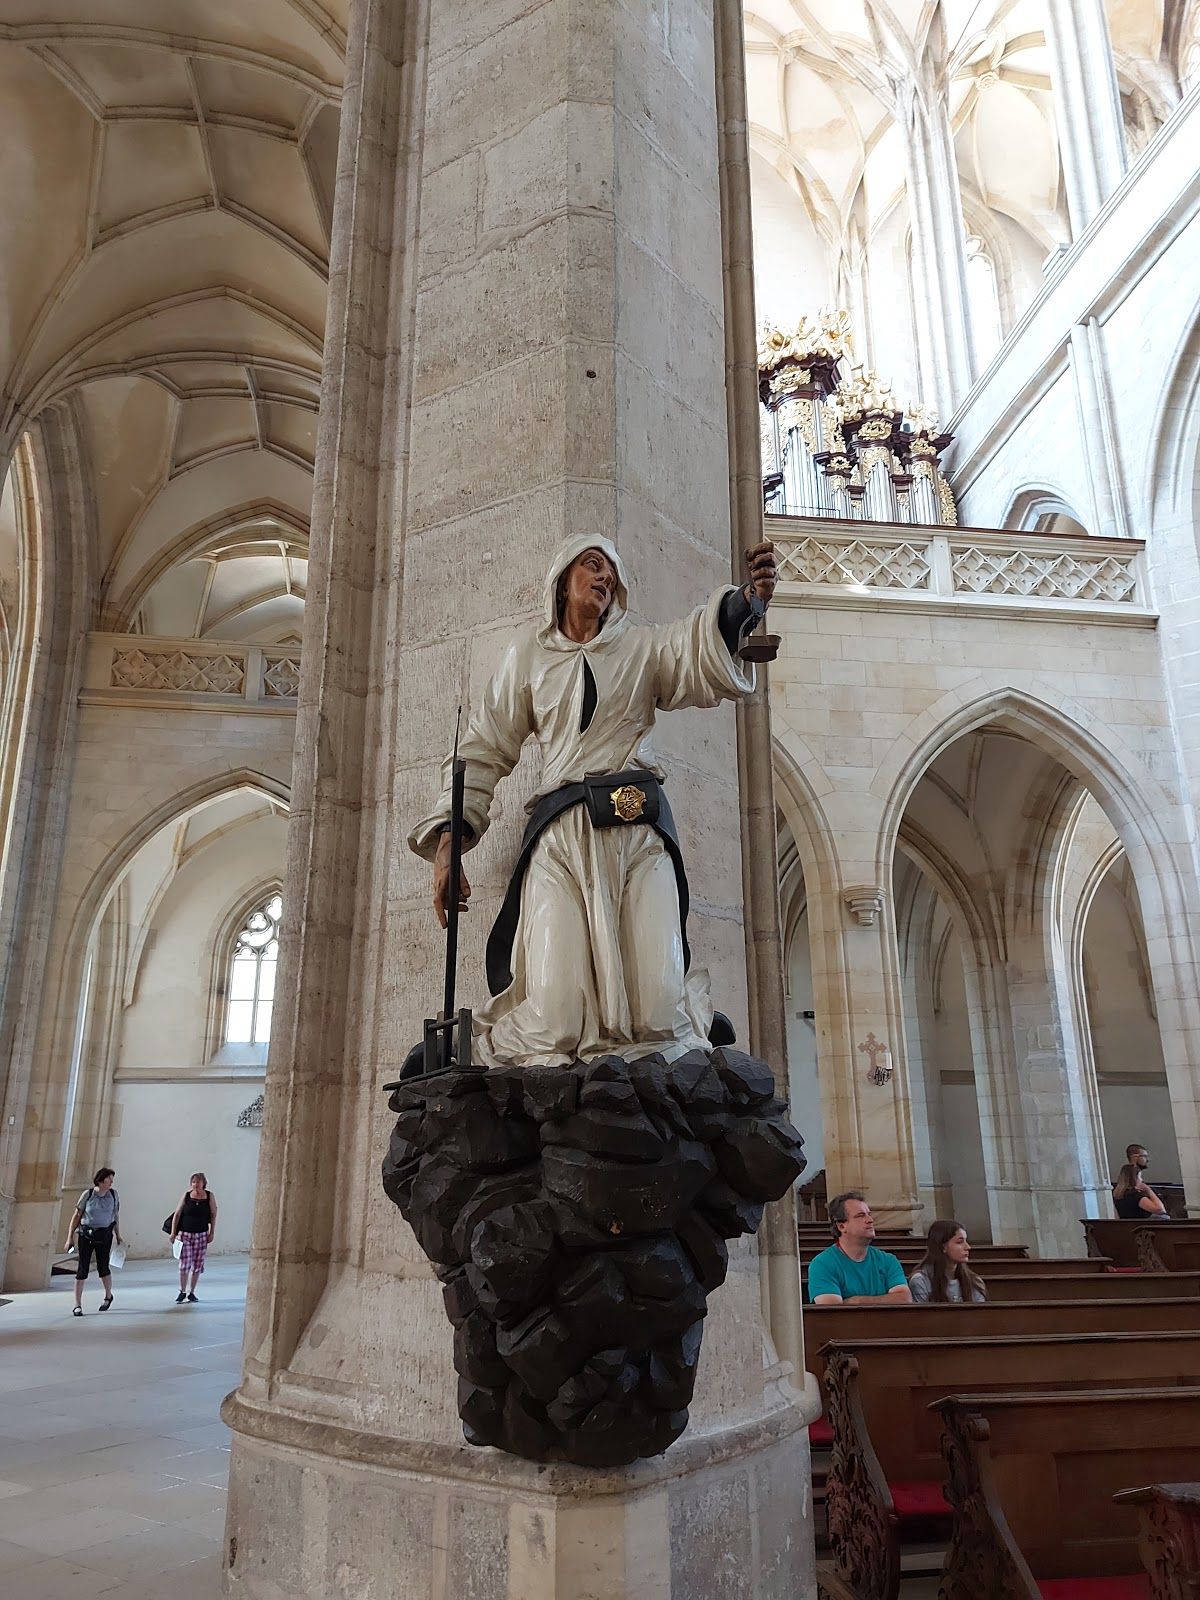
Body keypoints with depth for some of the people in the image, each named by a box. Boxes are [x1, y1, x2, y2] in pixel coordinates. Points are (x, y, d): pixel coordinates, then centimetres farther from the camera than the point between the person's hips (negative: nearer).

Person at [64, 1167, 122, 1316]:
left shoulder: (114, 1194, 1)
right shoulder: (88, 1194, -6)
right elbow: (76, 1216, -1)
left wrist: (118, 1235, 14)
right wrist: (70, 1237, -4)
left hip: (104, 1235, 1)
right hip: (85, 1235, -1)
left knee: (103, 1266, 0)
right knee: (82, 1268, -4)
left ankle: (108, 1296, 26)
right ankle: (77, 1305, 5)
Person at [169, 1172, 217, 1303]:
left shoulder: (210, 1196, -1)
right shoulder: (186, 1196, -3)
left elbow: (213, 1215, 2)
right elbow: (177, 1214, 0)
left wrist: (212, 1233, -2)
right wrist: (173, 1232, -5)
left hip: (201, 1235, 1)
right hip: (185, 1234, -1)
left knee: (197, 1266, 5)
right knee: (184, 1264, -6)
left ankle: (191, 1292, 18)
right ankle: (182, 1292, 8)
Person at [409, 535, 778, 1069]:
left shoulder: (643, 647, 17)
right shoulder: (528, 651, 17)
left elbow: (703, 659, -4)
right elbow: (483, 751, 15)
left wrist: (748, 600, -25)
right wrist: (448, 836, 4)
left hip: (639, 829, 1)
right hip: (560, 832, 0)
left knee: (658, 1018, -12)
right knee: (553, 1025, -15)